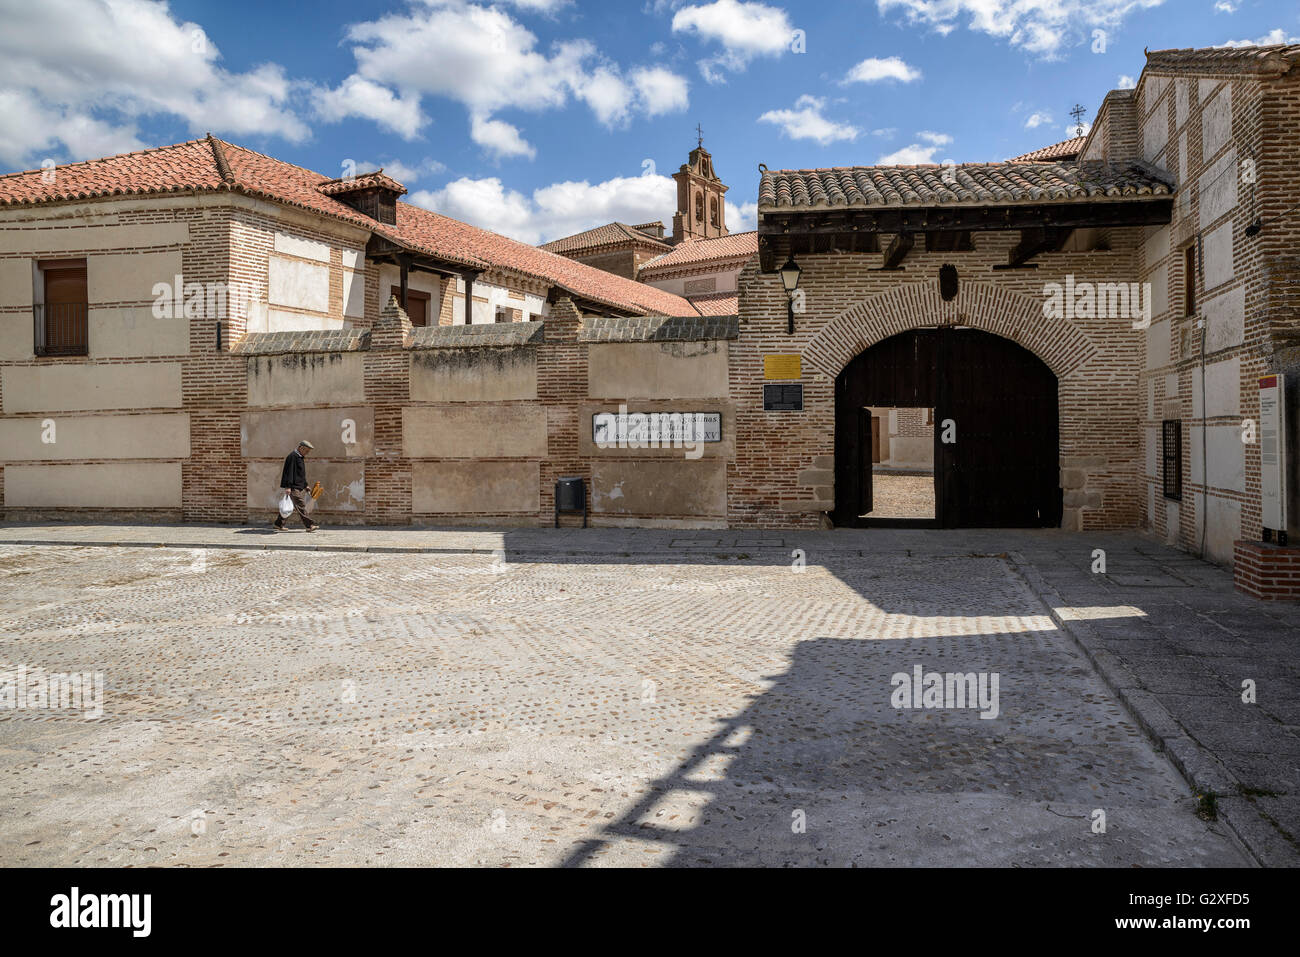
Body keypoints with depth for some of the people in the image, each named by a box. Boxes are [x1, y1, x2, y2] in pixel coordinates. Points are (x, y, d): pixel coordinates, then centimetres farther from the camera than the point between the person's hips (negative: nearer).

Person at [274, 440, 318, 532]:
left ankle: (278, 525, 20)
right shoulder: (292, 456, -13)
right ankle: (309, 526, -14)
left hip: (297, 487, 10)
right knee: (300, 505, -12)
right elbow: (289, 472, -19)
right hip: (293, 487, -10)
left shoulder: (300, 457, 19)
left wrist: (305, 485, 26)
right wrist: (288, 486, -24)